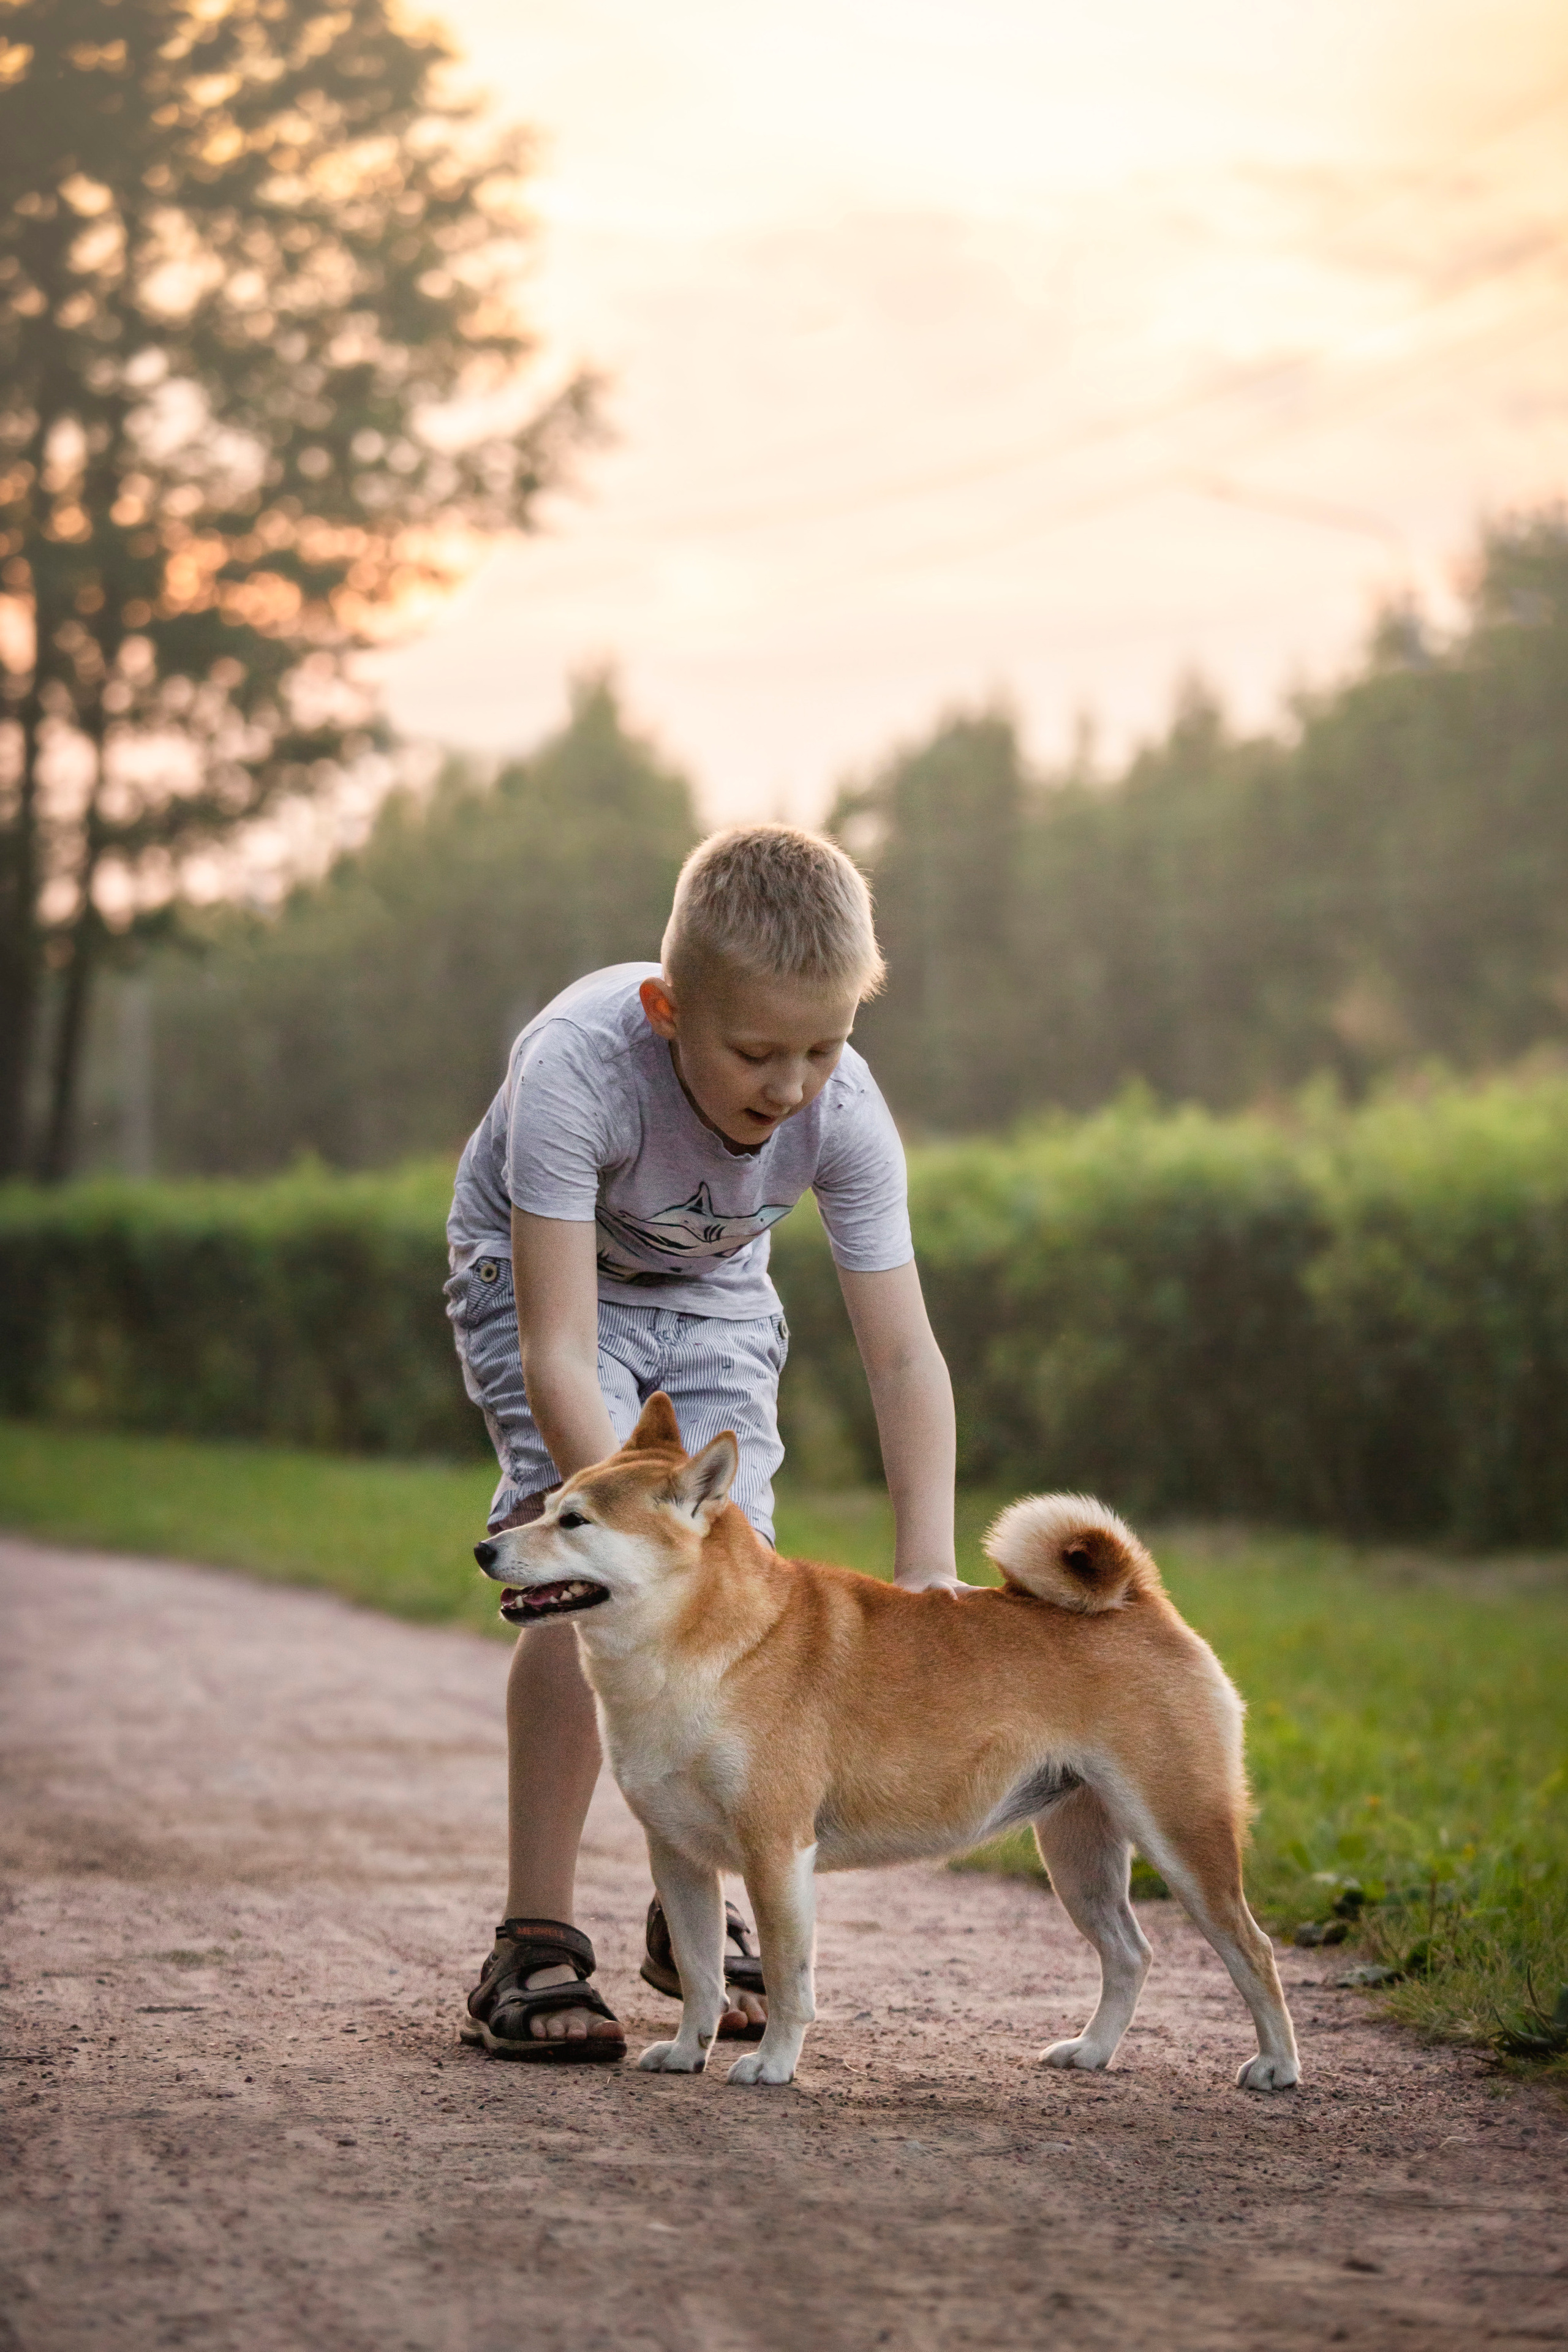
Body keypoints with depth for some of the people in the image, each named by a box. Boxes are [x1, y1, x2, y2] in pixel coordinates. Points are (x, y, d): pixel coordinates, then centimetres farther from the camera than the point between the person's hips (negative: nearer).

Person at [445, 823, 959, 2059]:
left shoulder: (845, 1114, -29)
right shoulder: (576, 1069, -40)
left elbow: (906, 1356, -27)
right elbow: (560, 1359, -41)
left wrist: (929, 1568, -38)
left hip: (710, 1296, 3)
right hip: (540, 1275, -3)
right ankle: (535, 1946, -14)